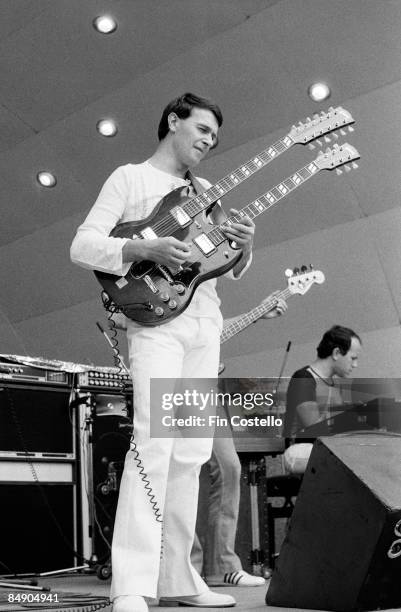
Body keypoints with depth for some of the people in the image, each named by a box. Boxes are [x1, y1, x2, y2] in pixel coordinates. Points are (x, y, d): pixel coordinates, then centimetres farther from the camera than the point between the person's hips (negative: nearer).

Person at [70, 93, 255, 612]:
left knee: (191, 453, 3)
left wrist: (243, 246, -1)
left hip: (206, 323, 7)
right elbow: (82, 245, -3)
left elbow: (232, 270, 22)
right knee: (154, 440, -20)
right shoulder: (130, 178, 7)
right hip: (155, 318, -6)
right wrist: (145, 248, -19)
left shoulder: (205, 193, 23)